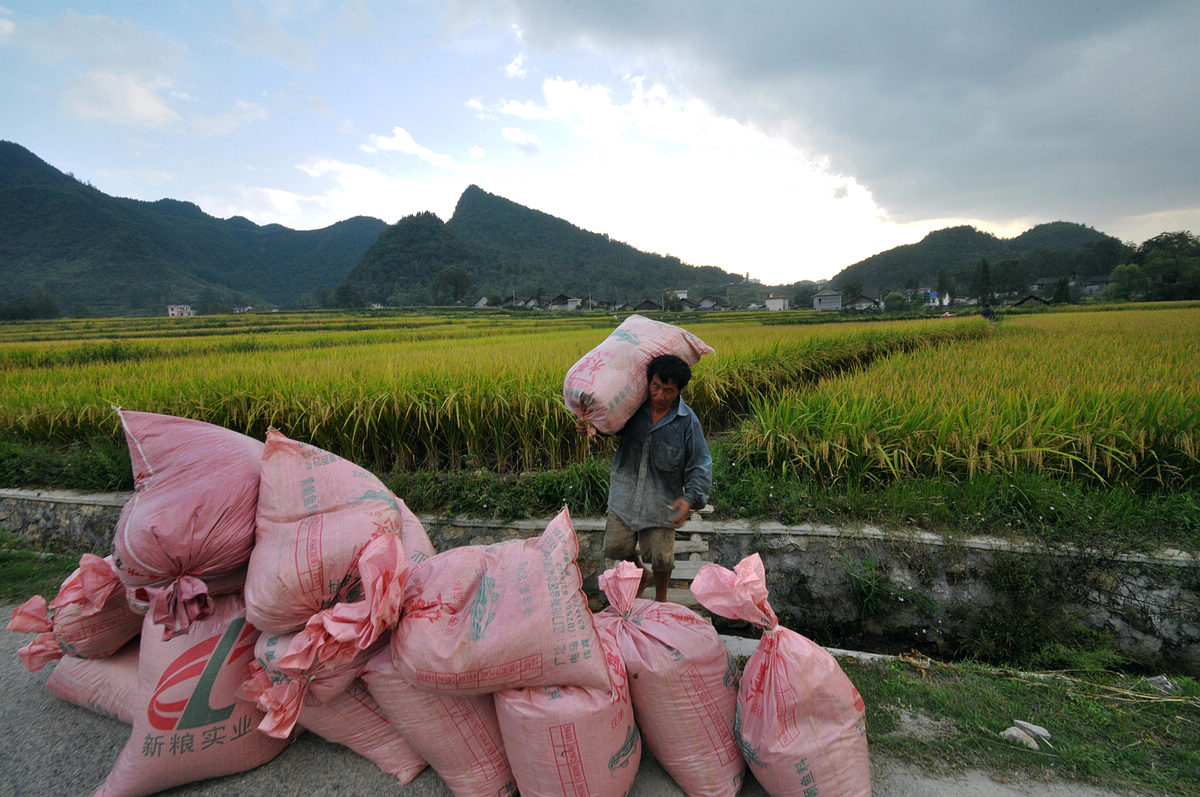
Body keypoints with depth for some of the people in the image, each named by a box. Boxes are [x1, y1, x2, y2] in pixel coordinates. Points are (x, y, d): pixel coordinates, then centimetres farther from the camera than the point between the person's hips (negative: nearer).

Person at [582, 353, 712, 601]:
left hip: (662, 498, -3)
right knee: (616, 546, 9)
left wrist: (690, 499, -29)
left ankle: (660, 597, 39)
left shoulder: (687, 421, -14)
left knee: (661, 556, 6)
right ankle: (642, 576, 42)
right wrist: (590, 425, -8)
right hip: (626, 491, 3)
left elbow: (700, 466, -12)